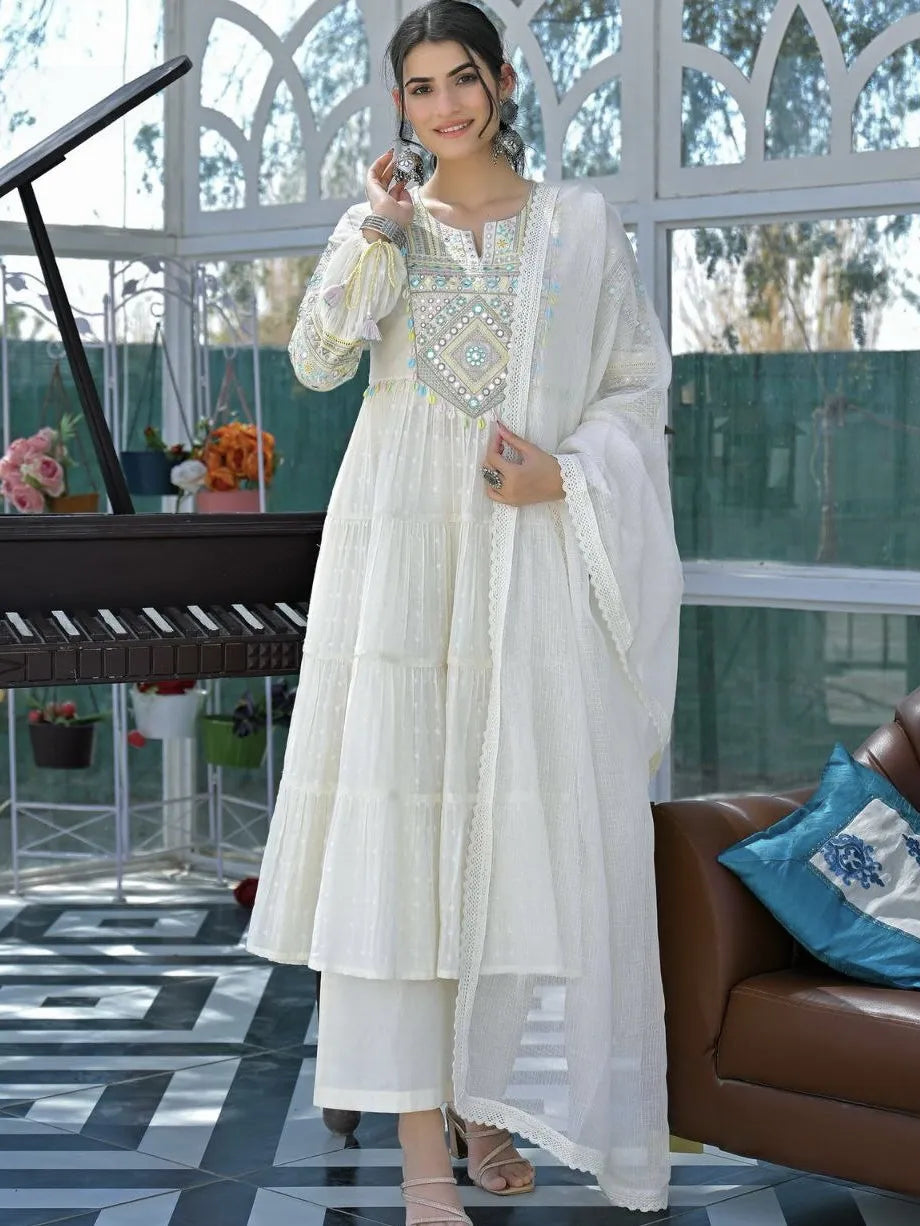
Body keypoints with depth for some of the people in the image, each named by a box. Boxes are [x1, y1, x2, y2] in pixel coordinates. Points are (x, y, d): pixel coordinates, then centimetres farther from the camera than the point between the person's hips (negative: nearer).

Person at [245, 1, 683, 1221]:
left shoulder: (583, 223, 9)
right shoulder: (376, 225, 12)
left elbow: (640, 386, 8)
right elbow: (317, 358, -4)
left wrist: (564, 470, -8)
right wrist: (382, 230, -9)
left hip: (538, 557, 0)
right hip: (403, 548, 0)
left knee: (529, 827, 0)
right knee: (399, 821, -5)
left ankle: (493, 1099, 18)